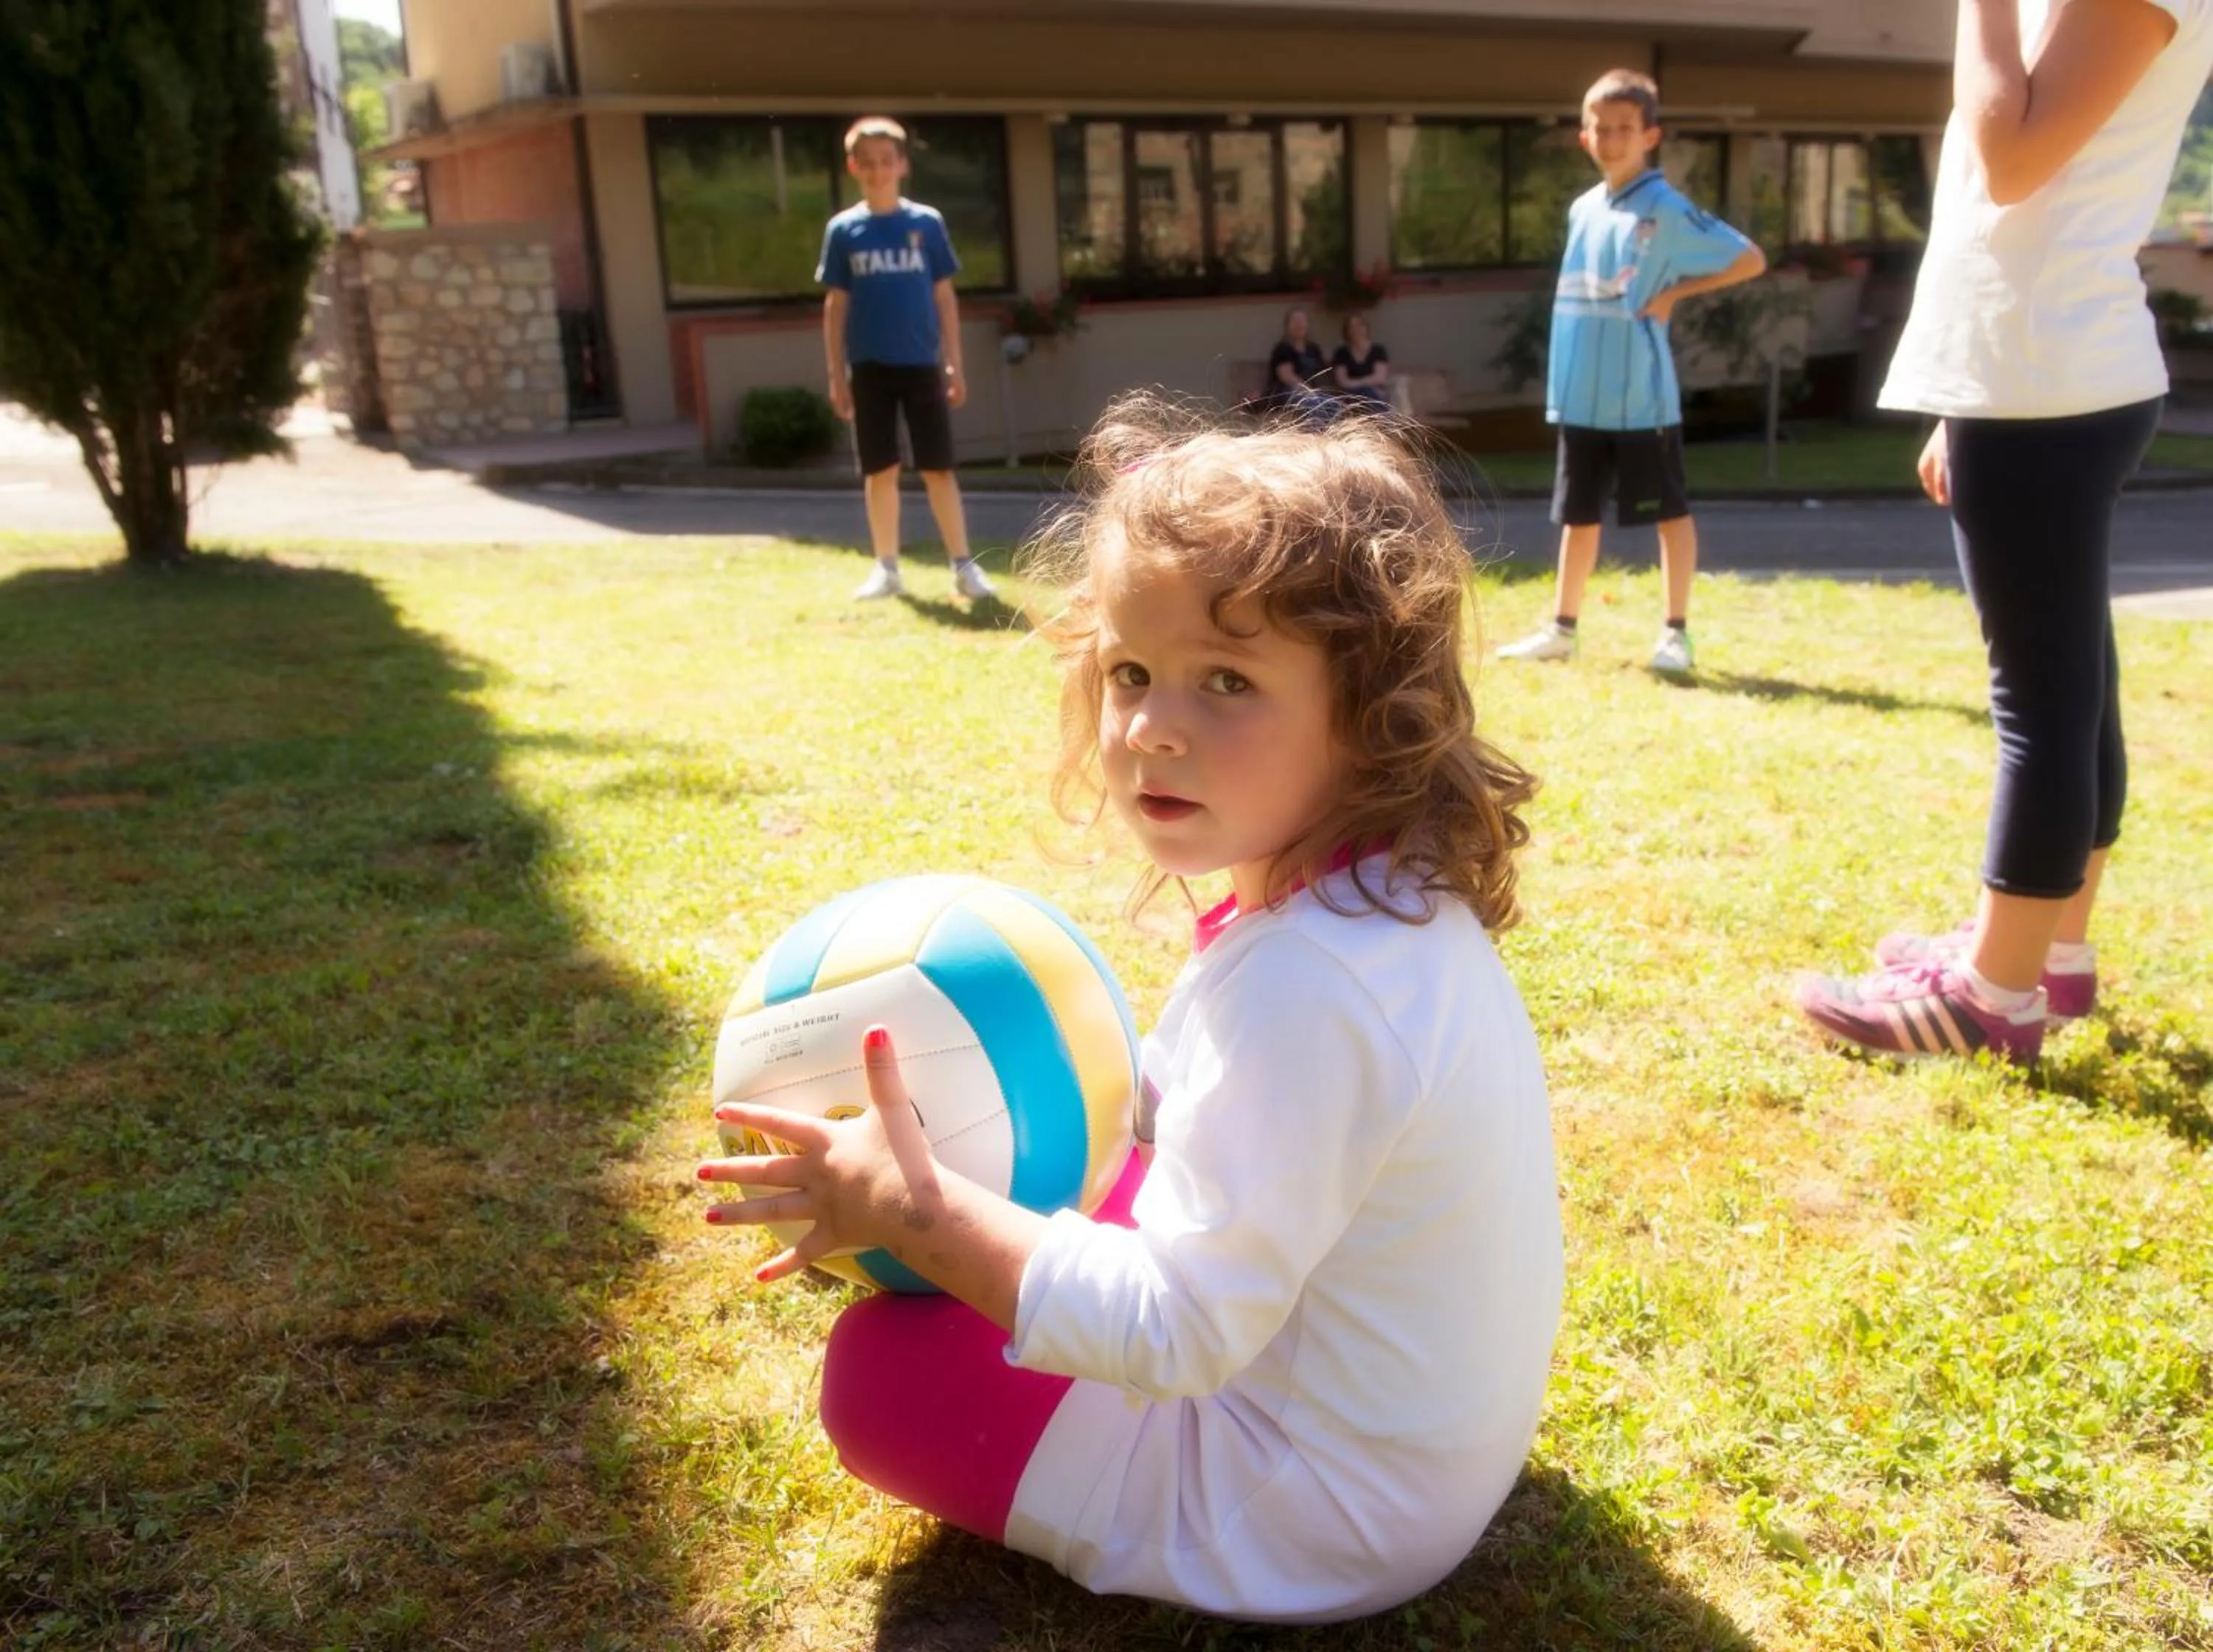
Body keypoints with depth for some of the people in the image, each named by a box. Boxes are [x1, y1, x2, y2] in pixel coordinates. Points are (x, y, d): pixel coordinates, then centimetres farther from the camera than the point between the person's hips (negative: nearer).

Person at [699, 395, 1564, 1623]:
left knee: (881, 1369, -5)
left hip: (1322, 1520, -9)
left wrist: (917, 1214, -26)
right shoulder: (1398, 898, -5)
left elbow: (1174, 1335, -31)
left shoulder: (1301, 983, -35)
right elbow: (1192, 1099, 11)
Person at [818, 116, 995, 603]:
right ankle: (887, 568, 15)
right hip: (870, 368, 1)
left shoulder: (927, 222, 2)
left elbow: (944, 296, 5)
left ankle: (963, 565, 7)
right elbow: (836, 305, 5)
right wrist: (836, 374, 1)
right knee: (880, 471, 6)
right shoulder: (843, 230, 3)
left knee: (938, 468, 0)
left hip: (921, 364, -1)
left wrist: (955, 364, 1)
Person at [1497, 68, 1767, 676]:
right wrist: (1561, 379, 14)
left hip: (1644, 396, -6)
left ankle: (1677, 633, 11)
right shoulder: (1581, 210, 11)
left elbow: (1750, 260, -5)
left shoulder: (1669, 210, -7)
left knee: (1670, 512, 4)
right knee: (1578, 513, 13)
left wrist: (1676, 292, -10)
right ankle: (1561, 628, 22)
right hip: (1581, 396, 6)